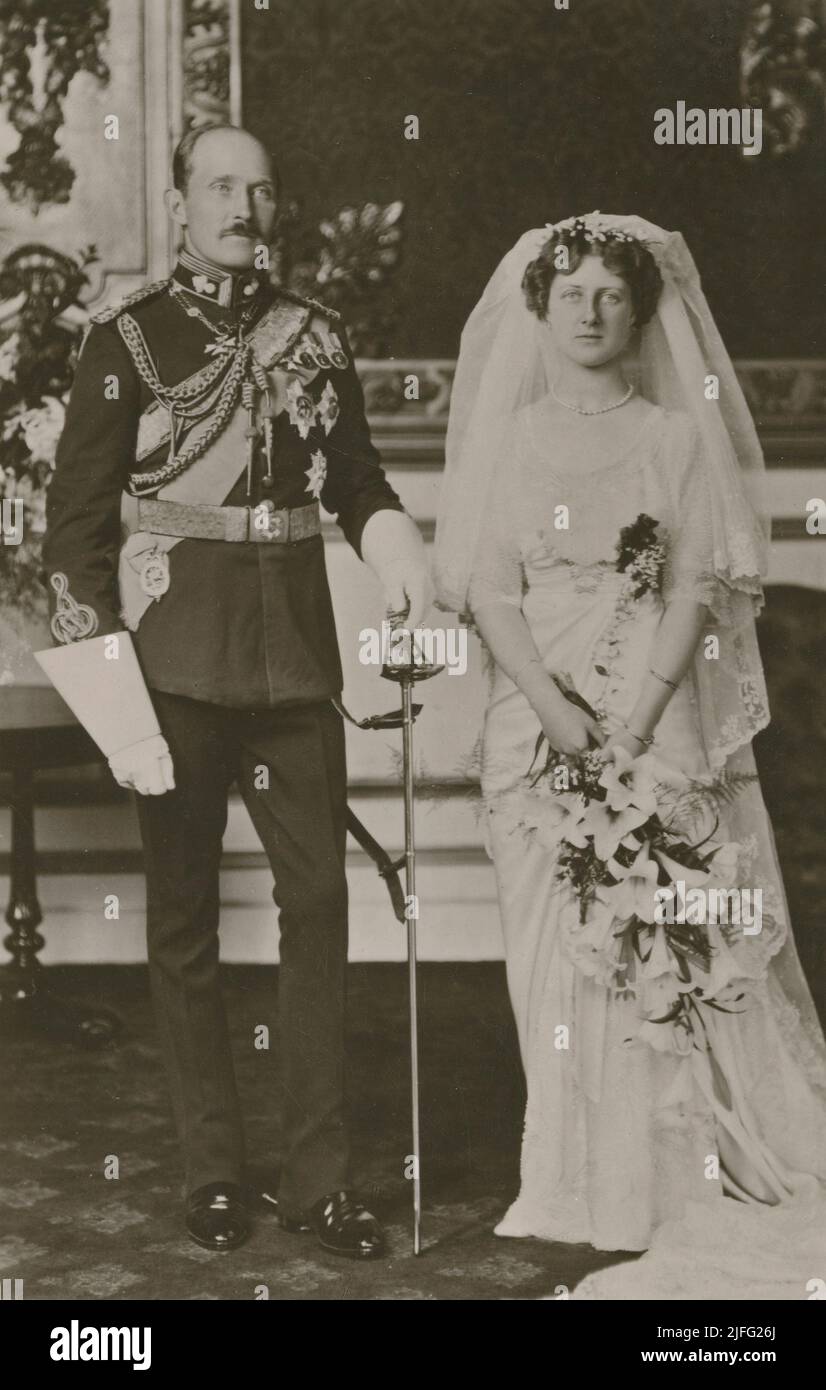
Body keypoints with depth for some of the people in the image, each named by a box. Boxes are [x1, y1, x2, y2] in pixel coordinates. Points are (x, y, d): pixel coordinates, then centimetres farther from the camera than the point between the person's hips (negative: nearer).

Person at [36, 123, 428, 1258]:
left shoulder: (318, 336, 9)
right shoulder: (127, 339, 0)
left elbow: (354, 474, 18)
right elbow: (77, 516, -2)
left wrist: (395, 548, -3)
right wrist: (99, 664, -10)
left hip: (296, 651, 3)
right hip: (176, 660, -3)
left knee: (319, 898, 2)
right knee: (184, 915, 5)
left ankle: (319, 1176, 13)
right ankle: (213, 1174, 18)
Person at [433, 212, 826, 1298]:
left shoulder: (681, 436, 6)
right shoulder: (507, 438, 8)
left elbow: (698, 588, -1)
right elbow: (490, 589, 2)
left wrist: (637, 716, -13)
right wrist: (555, 711, -11)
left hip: (664, 713, -1)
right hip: (540, 714, 1)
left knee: (685, 938, -3)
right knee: (561, 949, 0)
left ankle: (700, 1177, 8)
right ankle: (595, 1186, 9)